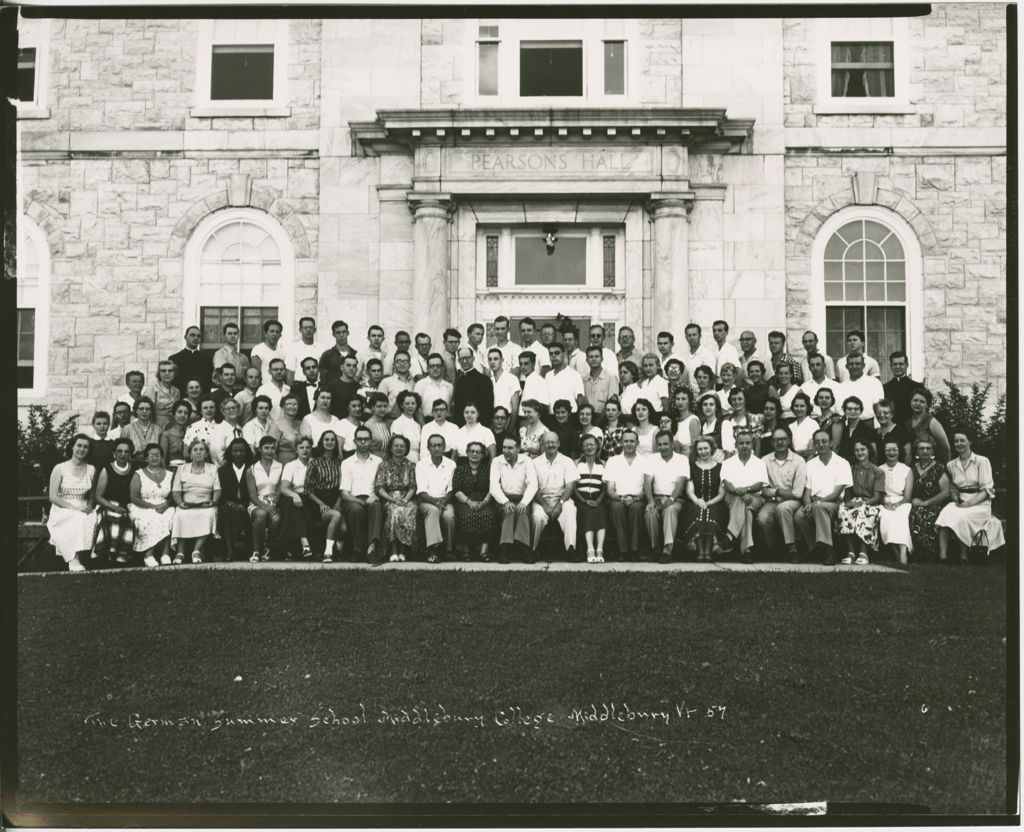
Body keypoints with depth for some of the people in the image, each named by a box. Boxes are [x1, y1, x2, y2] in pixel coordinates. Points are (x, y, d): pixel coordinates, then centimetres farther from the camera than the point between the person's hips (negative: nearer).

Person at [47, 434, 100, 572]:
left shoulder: (91, 470, 10)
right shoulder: (59, 469, 0)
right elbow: (53, 497, -5)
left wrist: (89, 506, -7)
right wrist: (74, 508, -17)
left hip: (83, 511, 3)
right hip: (62, 511, -3)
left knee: (92, 519, -34)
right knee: (77, 519, -37)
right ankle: (74, 560, -39)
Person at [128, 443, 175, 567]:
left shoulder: (169, 475, 17)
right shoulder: (138, 475, 9)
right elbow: (134, 498, -2)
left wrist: (166, 504, -12)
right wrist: (153, 506, -14)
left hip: (164, 509, 2)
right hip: (143, 509, -2)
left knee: (170, 518, -32)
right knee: (153, 519, -36)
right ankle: (149, 555, -35)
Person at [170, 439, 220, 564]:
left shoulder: (213, 468, 19)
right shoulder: (181, 469, 19)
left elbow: (217, 489, 9)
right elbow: (175, 491, 10)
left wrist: (213, 501, -10)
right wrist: (180, 502, -9)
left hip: (205, 506, 0)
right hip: (186, 506, 0)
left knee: (208, 515, -35)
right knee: (181, 516, -33)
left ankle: (197, 550, -32)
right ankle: (180, 552, -25)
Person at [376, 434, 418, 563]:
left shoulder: (411, 466, 15)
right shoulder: (383, 465, 11)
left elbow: (412, 487, 8)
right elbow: (379, 488, 2)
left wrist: (405, 499, -12)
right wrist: (394, 500, -12)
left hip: (407, 499, 1)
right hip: (388, 499, -1)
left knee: (409, 512, -33)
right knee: (395, 511, -35)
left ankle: (403, 551, -29)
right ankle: (393, 551, -33)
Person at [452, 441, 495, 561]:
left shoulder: (487, 469, 15)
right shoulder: (460, 468, 13)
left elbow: (492, 489, 6)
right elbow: (456, 490, 3)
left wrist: (485, 502, -12)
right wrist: (469, 501, -12)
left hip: (484, 501, 1)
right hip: (464, 501, 0)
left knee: (488, 515, -32)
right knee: (467, 516, -33)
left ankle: (483, 551, -33)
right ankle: (464, 549, -23)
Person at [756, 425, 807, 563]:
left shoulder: (799, 461, 0)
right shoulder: (765, 461, 8)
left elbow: (798, 493, -6)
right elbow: (763, 490, 3)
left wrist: (773, 491, -5)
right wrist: (777, 491, -13)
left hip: (791, 501, -2)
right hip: (771, 502, 2)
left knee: (783, 508, -37)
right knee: (762, 518, -30)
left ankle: (791, 549, -26)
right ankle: (771, 550, -4)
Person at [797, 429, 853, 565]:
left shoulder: (842, 463, 4)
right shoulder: (810, 464, 18)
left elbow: (837, 493, -5)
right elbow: (807, 490, 10)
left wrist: (819, 501, -18)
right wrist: (808, 504, -12)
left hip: (834, 504, -3)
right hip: (815, 504, 4)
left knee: (819, 507, -38)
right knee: (800, 515, -30)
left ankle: (827, 551, -37)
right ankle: (816, 551, -17)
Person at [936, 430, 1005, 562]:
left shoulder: (982, 461, 2)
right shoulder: (951, 465, 16)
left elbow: (987, 490, -5)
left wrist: (970, 502, -18)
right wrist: (955, 498, -5)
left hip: (980, 503, -3)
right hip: (960, 502, 3)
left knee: (961, 516, -35)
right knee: (945, 513, -32)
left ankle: (963, 557, -28)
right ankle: (942, 556, -43)